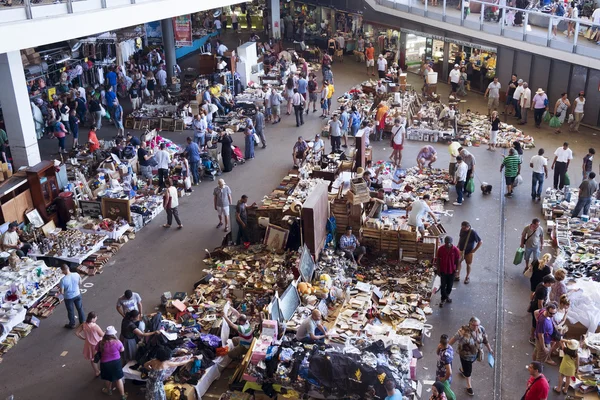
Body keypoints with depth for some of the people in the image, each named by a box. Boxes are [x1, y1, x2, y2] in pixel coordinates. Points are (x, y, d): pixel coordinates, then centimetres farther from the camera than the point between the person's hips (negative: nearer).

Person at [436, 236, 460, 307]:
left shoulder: (455, 250, -17)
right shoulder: (441, 249, -15)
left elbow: (458, 260, -5)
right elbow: (438, 259, -4)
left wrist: (456, 269, -3)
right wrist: (438, 269, -3)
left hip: (452, 270, 0)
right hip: (443, 270, 0)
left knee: (450, 285, 18)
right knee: (443, 285, 6)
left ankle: (447, 295, 42)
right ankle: (443, 299, 23)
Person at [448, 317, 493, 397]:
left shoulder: (481, 329, -21)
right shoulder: (464, 331, -35)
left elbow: (485, 339, -2)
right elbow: (454, 339, -25)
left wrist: (489, 349, 11)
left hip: (476, 353, 5)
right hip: (465, 354, -5)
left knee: (469, 364, 33)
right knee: (468, 370, 14)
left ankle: (462, 369, 68)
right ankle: (469, 386, 40)